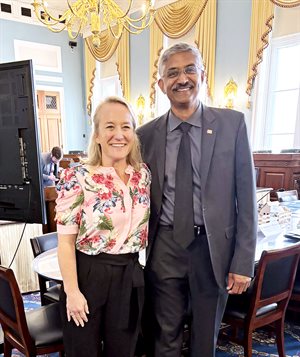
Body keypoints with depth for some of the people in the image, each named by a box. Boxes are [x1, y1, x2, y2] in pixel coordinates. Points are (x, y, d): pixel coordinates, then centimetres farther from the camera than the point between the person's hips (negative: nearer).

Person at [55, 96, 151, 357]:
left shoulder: (143, 173, -1)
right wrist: (72, 291, -12)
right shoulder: (77, 178, -15)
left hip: (130, 275, 4)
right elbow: (66, 240, -13)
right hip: (88, 275, -3)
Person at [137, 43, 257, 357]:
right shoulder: (146, 135, -1)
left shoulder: (232, 123, -5)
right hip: (164, 248, 1)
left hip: (213, 248, 0)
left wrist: (243, 261, -6)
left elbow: (245, 195, -5)